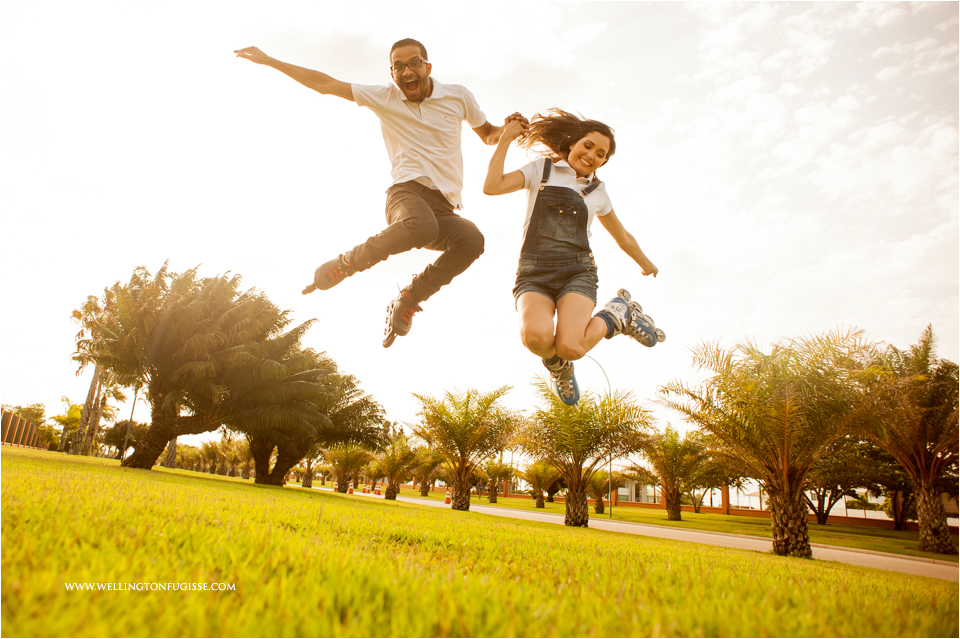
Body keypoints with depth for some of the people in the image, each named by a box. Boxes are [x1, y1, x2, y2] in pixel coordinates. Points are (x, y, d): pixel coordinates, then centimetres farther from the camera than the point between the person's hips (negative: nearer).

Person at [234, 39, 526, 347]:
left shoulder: (457, 95, 16)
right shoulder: (384, 97, 13)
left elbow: (488, 134, 29)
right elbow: (326, 84, 15)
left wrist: (508, 129, 6)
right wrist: (269, 61, 16)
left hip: (443, 207, 3)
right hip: (407, 191, -2)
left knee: (472, 239, -35)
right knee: (421, 227, -42)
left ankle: (406, 301, -15)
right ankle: (344, 264, -16)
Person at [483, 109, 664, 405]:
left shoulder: (597, 191, 18)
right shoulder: (542, 169, 12)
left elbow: (623, 237, 33)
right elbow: (492, 187, -2)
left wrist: (646, 264, 45)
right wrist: (505, 139, 0)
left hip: (577, 273, 1)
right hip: (534, 276, -1)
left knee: (570, 347, -29)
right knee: (536, 336, -34)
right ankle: (558, 365, 3)